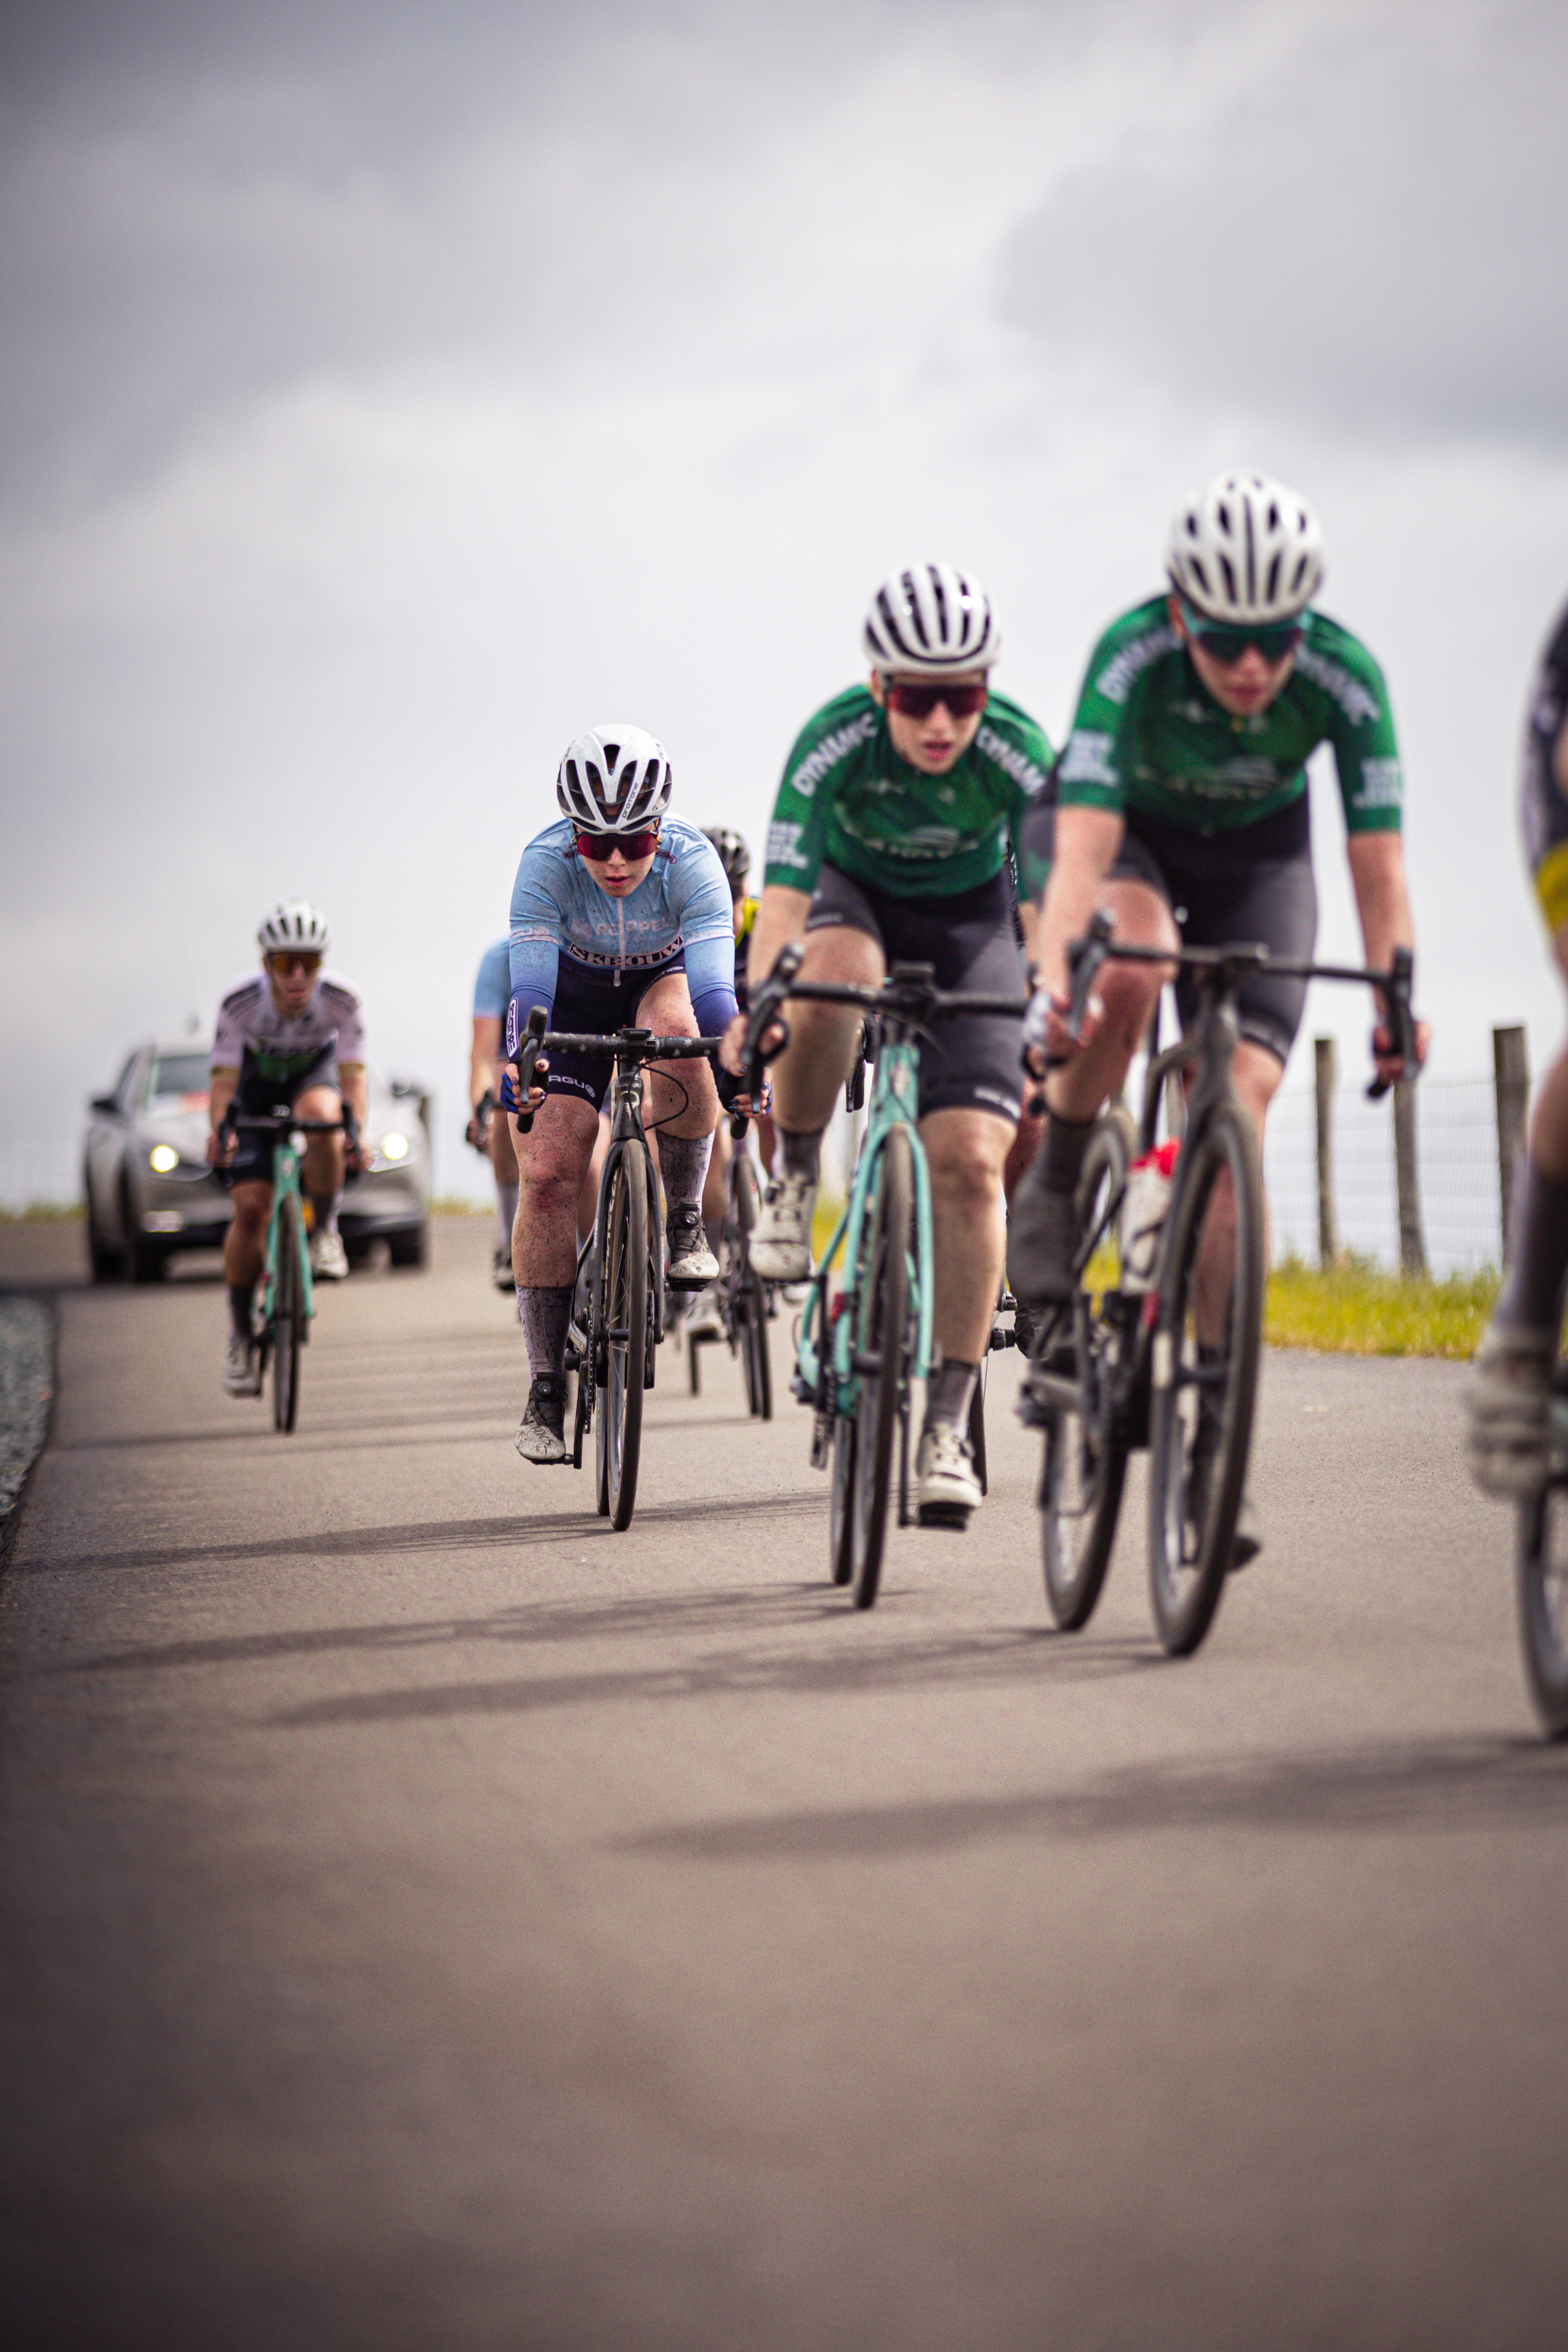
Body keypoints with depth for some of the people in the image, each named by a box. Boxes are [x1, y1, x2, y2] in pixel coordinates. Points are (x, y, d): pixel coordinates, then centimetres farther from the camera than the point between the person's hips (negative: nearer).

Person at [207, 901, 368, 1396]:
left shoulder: (342, 1000, -29)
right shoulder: (239, 1002, -31)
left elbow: (352, 1075, -32)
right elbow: (223, 1079, -32)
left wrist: (355, 1131, -50)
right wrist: (219, 1129, -52)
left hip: (313, 1075, 0)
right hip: (257, 1088, 0)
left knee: (318, 1114, -38)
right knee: (250, 1208, -12)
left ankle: (323, 1231, -17)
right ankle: (241, 1333, 3)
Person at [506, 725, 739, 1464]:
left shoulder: (690, 861, -33)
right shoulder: (545, 862, -32)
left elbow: (714, 987, -42)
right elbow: (529, 985, -40)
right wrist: (519, 1069, -58)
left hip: (664, 979, 0)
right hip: (574, 993, 0)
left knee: (677, 1029, -38)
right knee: (547, 1173, -14)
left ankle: (685, 1221, -17)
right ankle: (545, 1387, -6)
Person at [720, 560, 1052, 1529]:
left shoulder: (1018, 754, -29)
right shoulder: (833, 743, -30)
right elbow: (784, 897, -34)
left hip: (968, 918, 0)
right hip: (855, 894, 0)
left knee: (972, 1160, -15)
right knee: (831, 977, -40)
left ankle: (948, 1423, -8)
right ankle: (793, 1179, -13)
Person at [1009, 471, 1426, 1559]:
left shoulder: (1343, 675, -30)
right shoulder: (1133, 657, -35)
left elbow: (1378, 858, -32)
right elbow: (1084, 843, -43)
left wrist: (1396, 998, -48)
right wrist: (1051, 980, -59)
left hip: (1254, 852, 1)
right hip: (1124, 828, -1)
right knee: (1130, 964, -38)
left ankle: (1213, 1439, -14)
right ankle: (1056, 1186, -11)